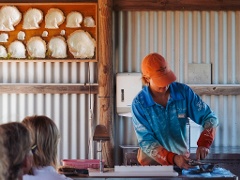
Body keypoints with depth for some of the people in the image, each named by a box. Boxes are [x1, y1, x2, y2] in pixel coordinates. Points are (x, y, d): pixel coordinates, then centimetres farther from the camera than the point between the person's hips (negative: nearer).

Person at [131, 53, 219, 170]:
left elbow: (210, 117, 2)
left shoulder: (184, 92, -3)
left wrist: (204, 143, -17)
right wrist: (173, 158, -26)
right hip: (153, 161, -1)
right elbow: (145, 142, -12)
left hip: (181, 157, 1)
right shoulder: (138, 104, -10)